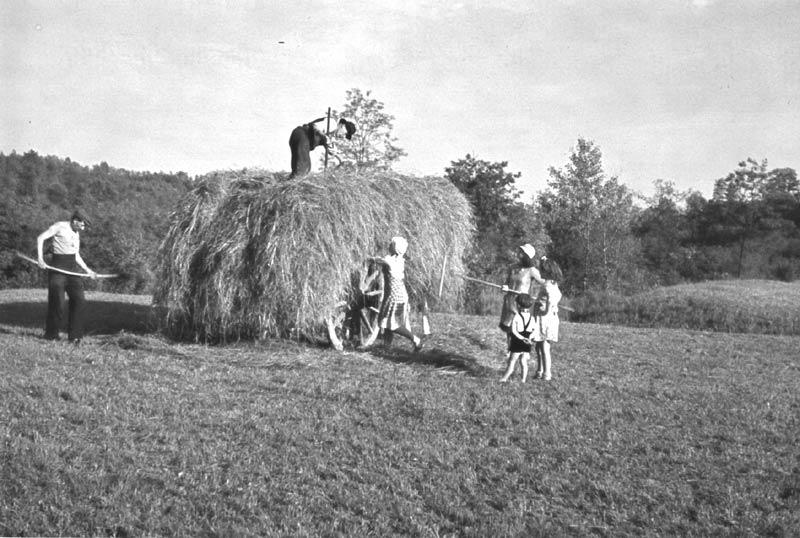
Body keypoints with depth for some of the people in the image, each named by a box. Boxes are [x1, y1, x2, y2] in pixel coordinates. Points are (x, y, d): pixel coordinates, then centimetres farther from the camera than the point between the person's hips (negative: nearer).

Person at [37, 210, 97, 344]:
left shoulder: (76, 234, 16)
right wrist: (40, 258, -19)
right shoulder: (60, 226, -5)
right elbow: (41, 238, -10)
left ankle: (75, 335, 5)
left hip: (73, 267, 7)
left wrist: (87, 270, 14)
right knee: (57, 303, -4)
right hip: (58, 267, -6)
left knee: (79, 301, -2)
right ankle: (51, 335, 13)